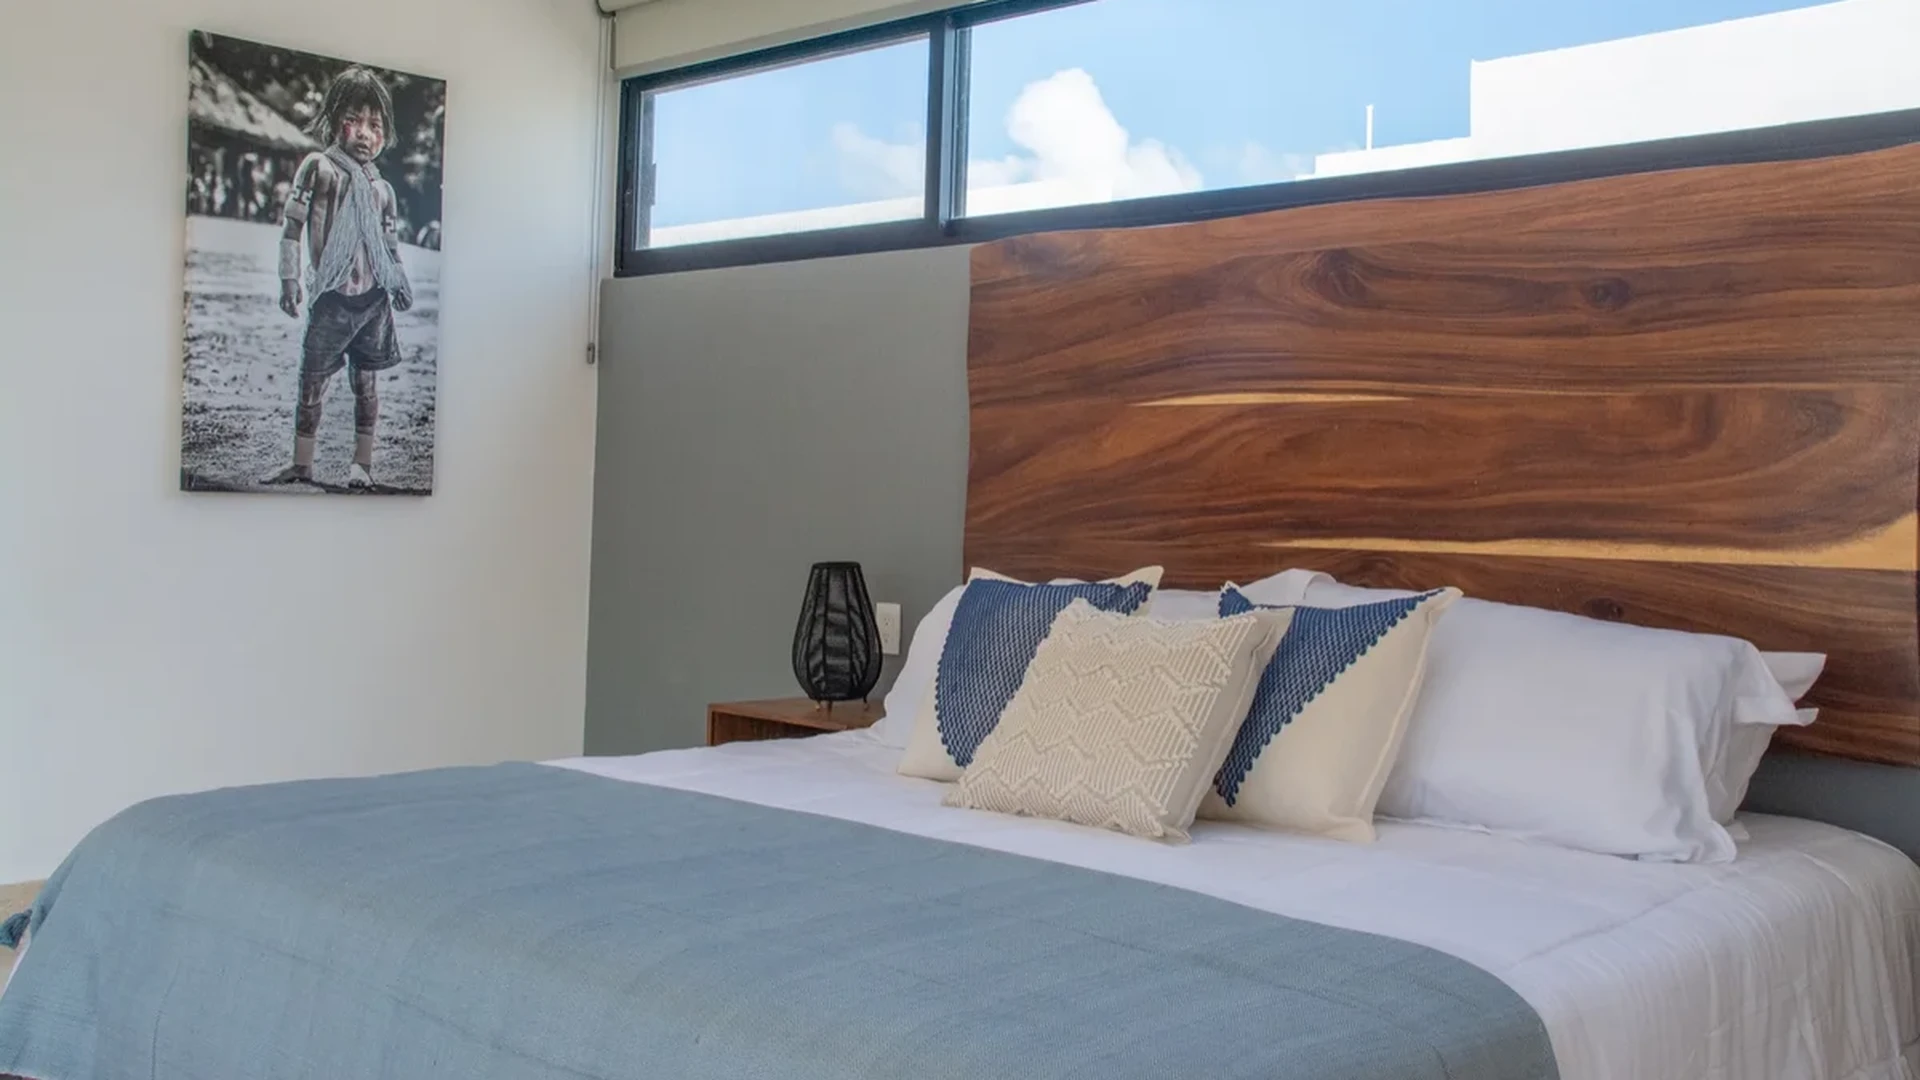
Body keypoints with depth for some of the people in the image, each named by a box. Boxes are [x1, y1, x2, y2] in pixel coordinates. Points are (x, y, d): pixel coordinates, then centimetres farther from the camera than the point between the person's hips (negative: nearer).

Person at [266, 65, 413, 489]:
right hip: (332, 298, -2)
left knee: (366, 381, 6)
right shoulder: (319, 167, 0)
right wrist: (289, 278, -7)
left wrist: (400, 285, 7)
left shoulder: (382, 189, 10)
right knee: (312, 381, 2)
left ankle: (362, 464, 13)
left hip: (374, 299, 3)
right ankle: (302, 464, 11)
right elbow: (292, 223, -2)